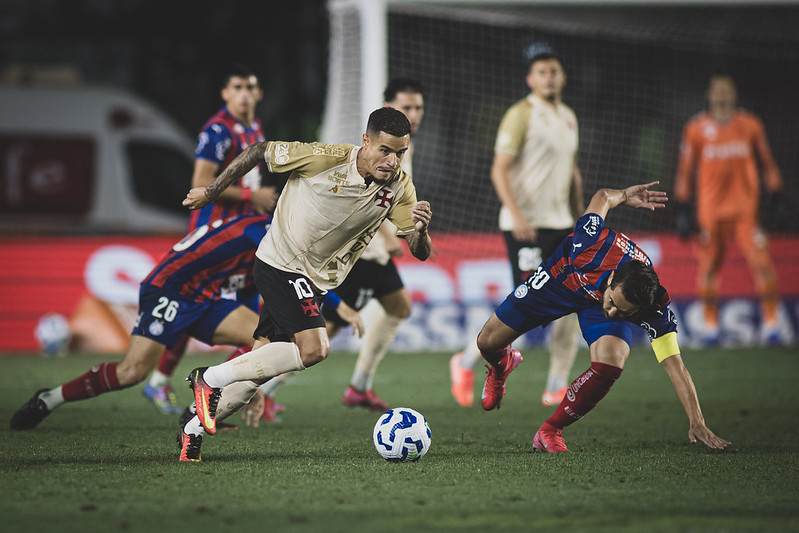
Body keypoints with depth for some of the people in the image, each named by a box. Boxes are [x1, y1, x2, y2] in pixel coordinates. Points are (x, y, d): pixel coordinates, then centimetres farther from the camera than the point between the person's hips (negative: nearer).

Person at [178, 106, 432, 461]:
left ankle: (194, 430, 22)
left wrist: (420, 230, -30)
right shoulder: (326, 159, -21)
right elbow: (260, 151, -9)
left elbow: (420, 252, -6)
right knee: (314, 349, -22)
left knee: (262, 363, 6)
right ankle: (211, 378, -11)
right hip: (280, 263, -6)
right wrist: (211, 191, -3)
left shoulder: (399, 187, -7)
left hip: (315, 279, 6)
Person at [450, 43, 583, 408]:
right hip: (525, 226, -8)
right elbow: (499, 170, -15)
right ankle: (467, 362, 6)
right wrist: (516, 214, -26)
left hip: (561, 224, 8)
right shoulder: (521, 115, -9)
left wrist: (581, 219, 22)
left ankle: (556, 388, 9)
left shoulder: (568, 117, 15)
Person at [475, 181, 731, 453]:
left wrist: (697, 423, -39)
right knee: (488, 342, 1)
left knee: (610, 364, -29)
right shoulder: (597, 244, -42)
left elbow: (674, 366, -34)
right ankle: (502, 364, 43)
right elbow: (603, 197, -21)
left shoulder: (655, 307, -38)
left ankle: (550, 431, -7)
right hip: (561, 278, 0)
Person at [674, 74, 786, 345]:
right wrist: (683, 209, 3)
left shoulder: (750, 125, 6)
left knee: (760, 261, -11)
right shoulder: (696, 128, 2)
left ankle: (770, 323, -3)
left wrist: (775, 196, 8)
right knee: (708, 265, 3)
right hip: (710, 209, 0)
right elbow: (685, 171, 6)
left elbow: (767, 163, 14)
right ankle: (710, 326, 16)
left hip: (745, 209, 0)